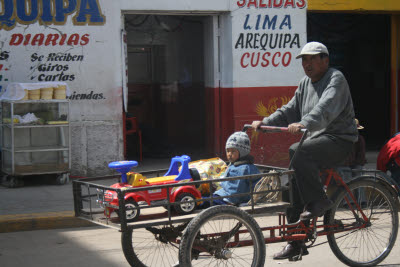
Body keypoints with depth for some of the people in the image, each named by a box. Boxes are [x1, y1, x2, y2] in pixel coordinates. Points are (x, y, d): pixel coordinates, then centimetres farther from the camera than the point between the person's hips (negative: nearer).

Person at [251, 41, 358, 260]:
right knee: (291, 178, -3)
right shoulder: (305, 84, 17)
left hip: (339, 140, -8)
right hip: (316, 139, 8)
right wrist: (264, 122, -2)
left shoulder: (336, 78, -9)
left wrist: (304, 124, -44)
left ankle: (318, 201, -16)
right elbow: (289, 110, 14)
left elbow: (326, 108, -27)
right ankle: (296, 242, 4)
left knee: (297, 152, -31)